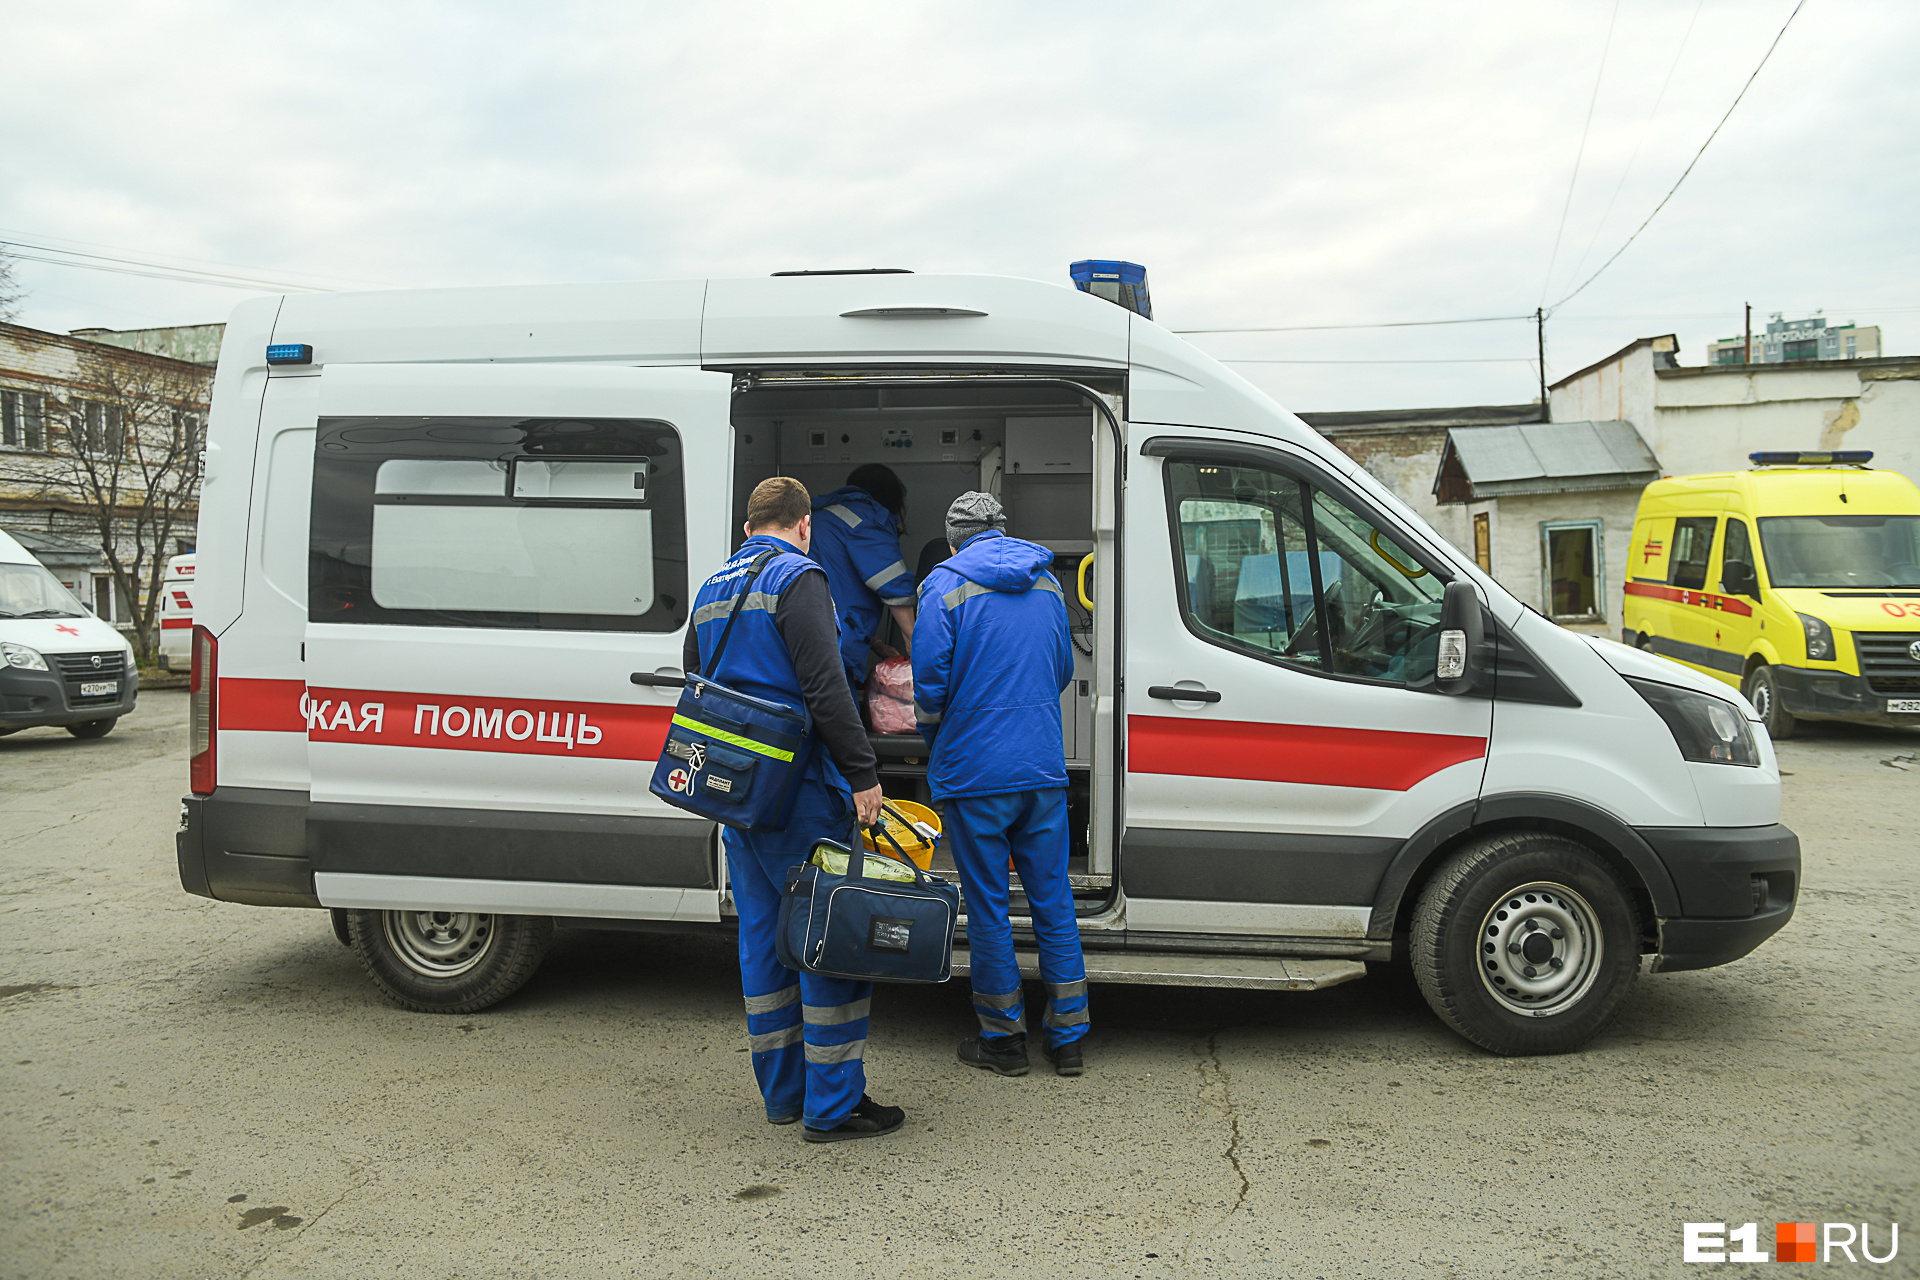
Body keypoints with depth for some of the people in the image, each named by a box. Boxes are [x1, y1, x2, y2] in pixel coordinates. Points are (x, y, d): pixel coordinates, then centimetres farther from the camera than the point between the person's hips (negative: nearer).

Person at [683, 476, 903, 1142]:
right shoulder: (797, 578, -10)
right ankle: (833, 1105, 3)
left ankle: (784, 1091, 24)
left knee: (763, 935, 14)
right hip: (797, 787, -8)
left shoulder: (712, 591, 17)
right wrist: (863, 774, -18)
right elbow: (824, 687, -20)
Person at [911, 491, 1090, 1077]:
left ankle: (1003, 1039, 16)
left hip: (974, 770, -5)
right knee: (1052, 899, 11)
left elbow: (929, 682, -12)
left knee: (987, 904, 6)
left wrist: (934, 735, 8)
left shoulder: (945, 585, -7)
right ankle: (1067, 1038, 18)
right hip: (1043, 767, 5)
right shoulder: (1046, 583, 11)